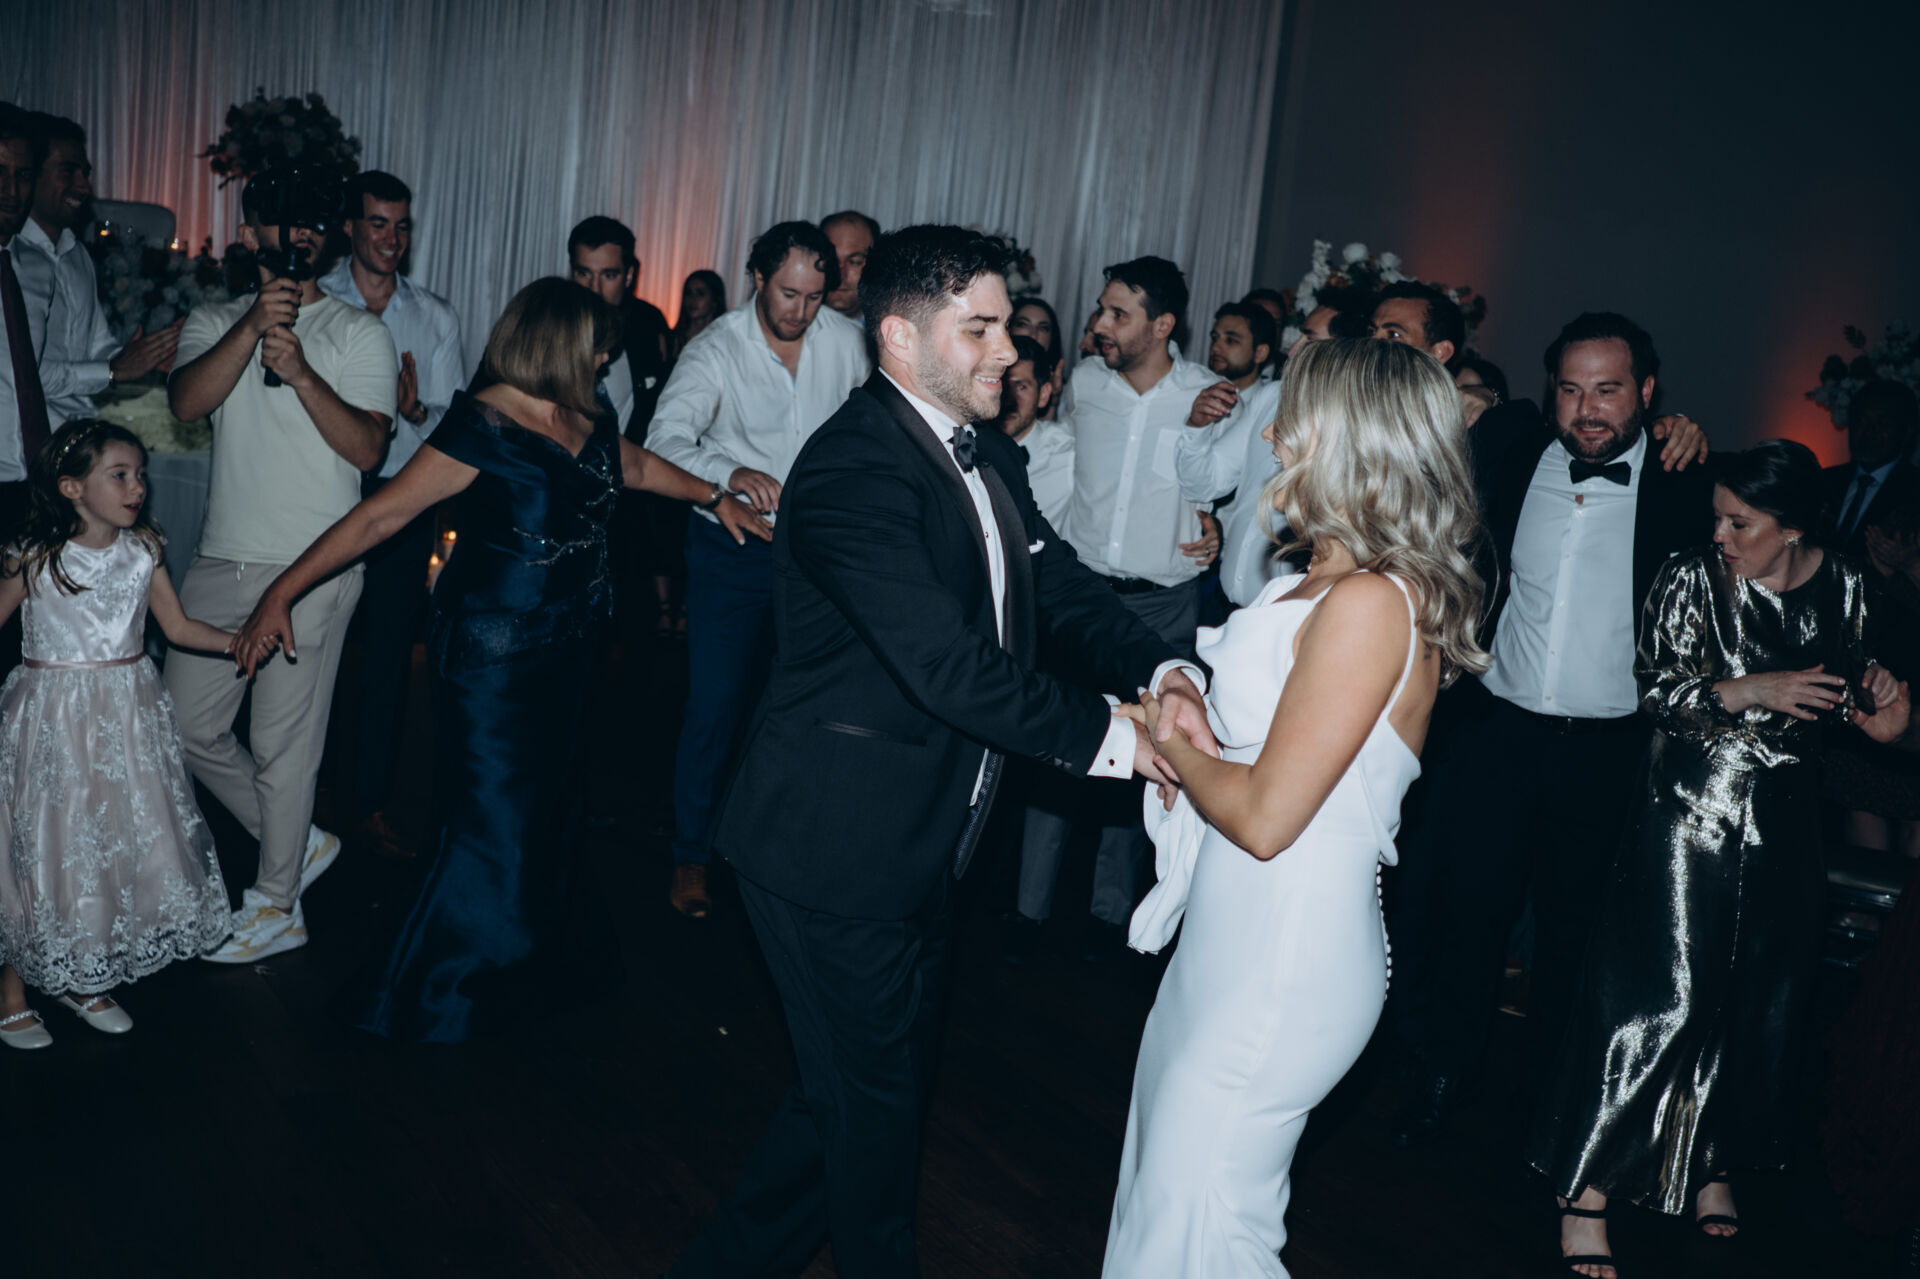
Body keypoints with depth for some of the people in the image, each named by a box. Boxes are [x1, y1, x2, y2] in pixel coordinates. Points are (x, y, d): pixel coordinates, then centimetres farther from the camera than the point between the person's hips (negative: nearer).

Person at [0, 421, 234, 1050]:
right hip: (53, 716, -4)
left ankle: (83, 981, 29)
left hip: (129, 715, 4)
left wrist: (241, 640, -4)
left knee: (125, 839, 9)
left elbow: (178, 625, 6)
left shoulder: (142, 549, 0)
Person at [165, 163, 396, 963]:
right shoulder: (215, 321, 12)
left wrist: (301, 373, -21)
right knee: (188, 725, 12)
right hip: (223, 560, 6)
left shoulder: (358, 333, 1)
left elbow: (368, 450, -10)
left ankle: (276, 908, 17)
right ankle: (299, 842, 30)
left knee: (282, 741, 0)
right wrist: (254, 324, -19)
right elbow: (186, 403, -9)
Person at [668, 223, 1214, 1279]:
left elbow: (1062, 587, 5)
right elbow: (945, 663, -30)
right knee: (873, 1101, 9)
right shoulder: (854, 466, -22)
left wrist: (1159, 668, -15)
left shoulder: (986, 458, 9)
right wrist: (1105, 738, -24)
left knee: (856, 1090, 22)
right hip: (836, 848, -9)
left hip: (920, 847, 10)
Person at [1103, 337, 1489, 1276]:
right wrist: (1192, 725, -4)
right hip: (1235, 939, 9)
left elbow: (1265, 817, -24)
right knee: (1161, 1184, 24)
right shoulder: (1326, 583, 6)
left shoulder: (1369, 603, -23)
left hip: (1282, 967, -9)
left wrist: (1173, 743, -7)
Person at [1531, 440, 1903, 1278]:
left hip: (1785, 827, 5)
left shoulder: (1843, 589, 3)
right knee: (1662, 996, -7)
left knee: (1760, 1004, 13)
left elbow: (1849, 694, 14)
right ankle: (1587, 1185, 3)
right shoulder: (1692, 580, -8)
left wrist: (1876, 712, -6)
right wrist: (1750, 691, -21)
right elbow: (1654, 689, -10)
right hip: (1691, 813, -4)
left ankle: (1710, 1161, 33)